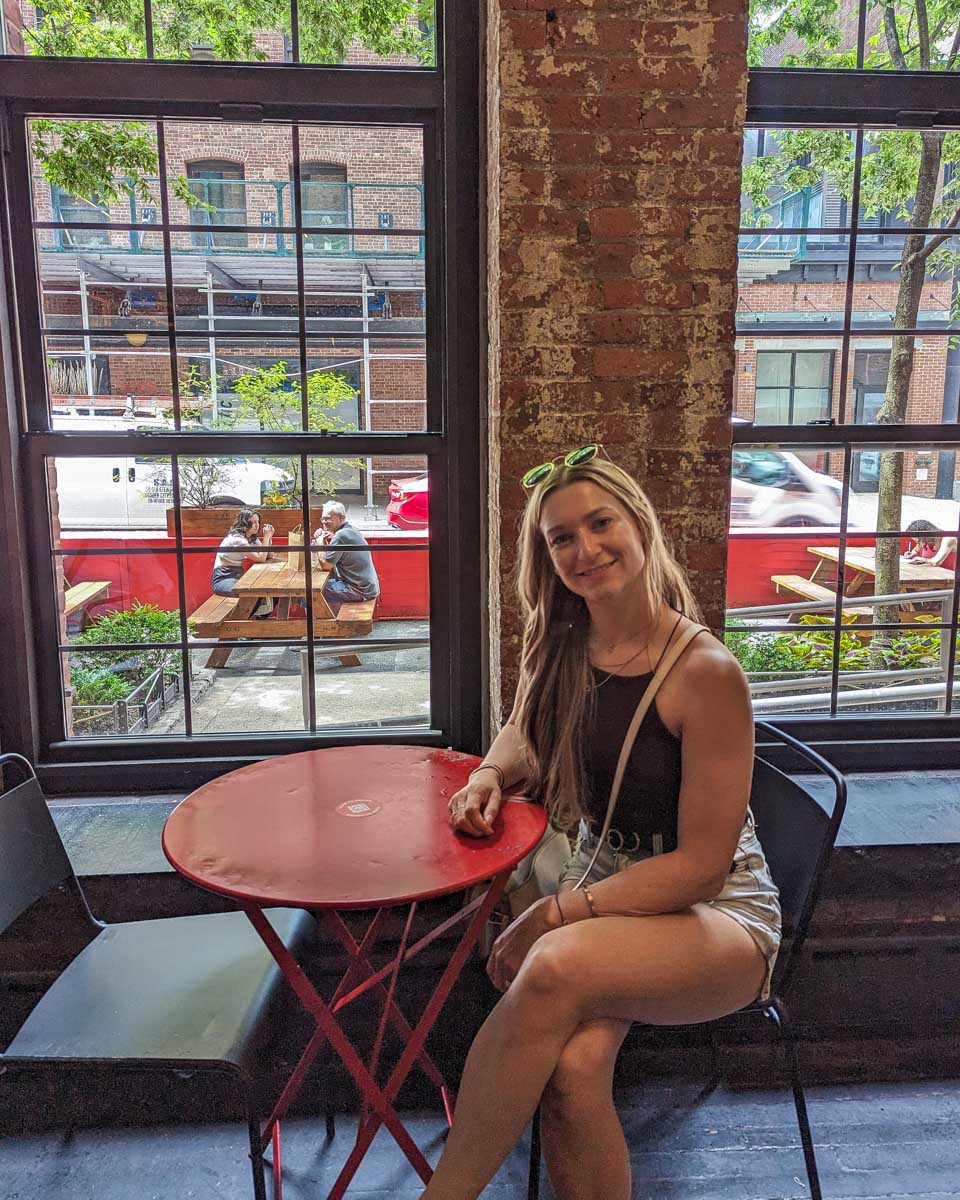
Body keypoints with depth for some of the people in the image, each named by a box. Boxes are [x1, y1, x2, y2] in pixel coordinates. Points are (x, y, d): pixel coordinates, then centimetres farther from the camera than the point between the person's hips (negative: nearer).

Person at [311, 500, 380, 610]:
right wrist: (324, 542, 1)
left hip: (360, 591, -10)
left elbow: (326, 565, -16)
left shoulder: (340, 536, -19)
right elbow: (332, 558, 16)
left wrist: (319, 542, -5)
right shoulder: (351, 530, 11)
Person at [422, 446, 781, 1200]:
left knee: (555, 969, -34)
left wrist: (555, 913, -19)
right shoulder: (561, 648, 0)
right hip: (602, 887, 4)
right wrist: (489, 776, -4)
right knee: (575, 1066, -29)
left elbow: (700, 865, -17)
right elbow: (526, 736, 20)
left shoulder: (705, 671, -19)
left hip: (717, 913, -4)